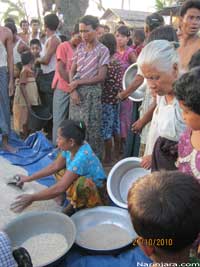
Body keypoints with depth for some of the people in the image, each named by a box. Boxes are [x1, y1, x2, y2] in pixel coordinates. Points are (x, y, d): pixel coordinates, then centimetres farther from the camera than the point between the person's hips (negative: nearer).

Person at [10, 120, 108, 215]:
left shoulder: (81, 158, -35)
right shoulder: (73, 147, -11)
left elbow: (59, 189, -34)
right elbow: (55, 166, 4)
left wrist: (32, 198, -26)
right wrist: (29, 178, 5)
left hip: (96, 195, -8)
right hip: (83, 190, 8)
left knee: (82, 183, -38)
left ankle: (80, 207, -6)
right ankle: (75, 202, 8)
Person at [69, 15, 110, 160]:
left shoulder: (102, 50, -6)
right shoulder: (80, 48, 9)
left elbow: (101, 77, -10)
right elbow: (72, 71, 8)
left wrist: (78, 82, -9)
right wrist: (73, 90, -7)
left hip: (92, 93, -5)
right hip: (76, 91, 5)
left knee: (92, 129, -1)